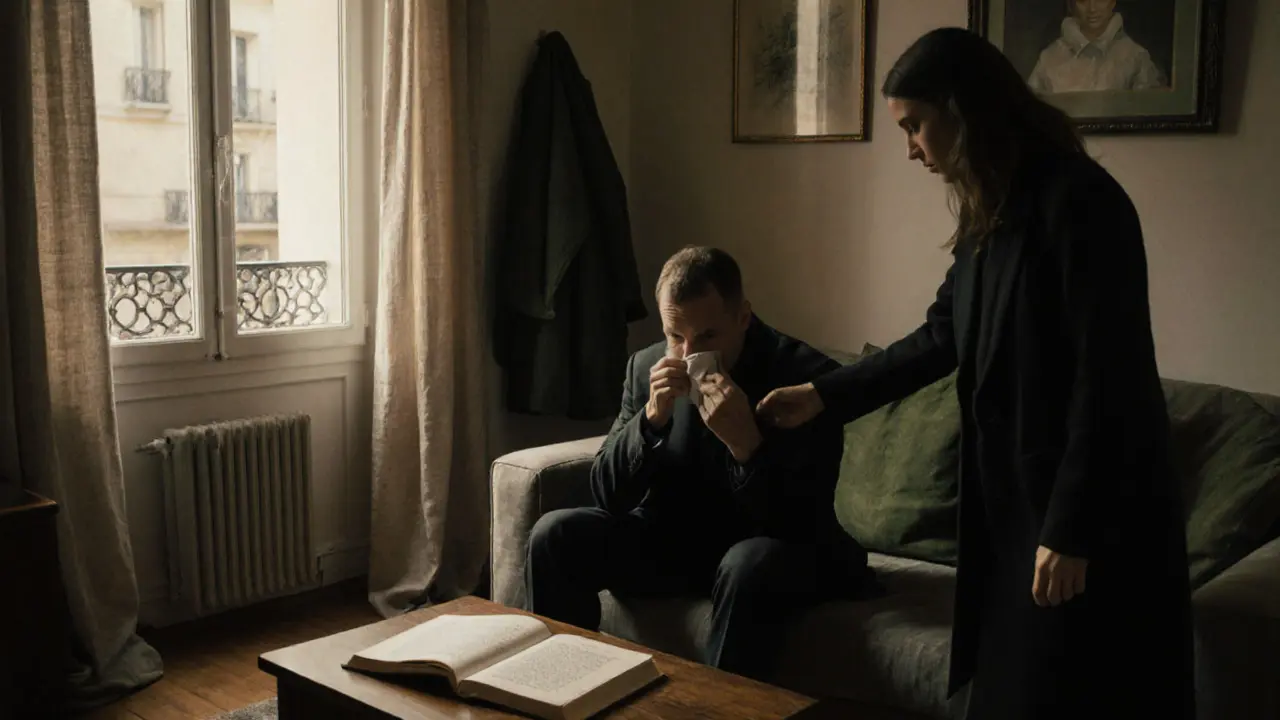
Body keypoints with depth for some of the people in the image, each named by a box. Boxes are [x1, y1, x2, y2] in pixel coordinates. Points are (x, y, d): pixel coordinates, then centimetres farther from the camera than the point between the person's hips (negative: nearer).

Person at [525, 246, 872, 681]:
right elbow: (607, 496, -5)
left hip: (773, 549, -4)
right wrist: (651, 417, -21)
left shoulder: (809, 376, -16)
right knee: (555, 536, -15)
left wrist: (745, 442, -36)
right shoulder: (647, 367, -3)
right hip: (674, 540, 4)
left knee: (750, 565, -37)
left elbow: (805, 521, -21)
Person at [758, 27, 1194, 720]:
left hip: (1097, 513, -8)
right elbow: (941, 337, 19)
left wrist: (1071, 529, -19)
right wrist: (825, 395, 15)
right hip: (1014, 495, 8)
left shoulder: (1077, 199, -16)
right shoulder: (991, 214, 11)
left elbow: (1108, 377, -20)